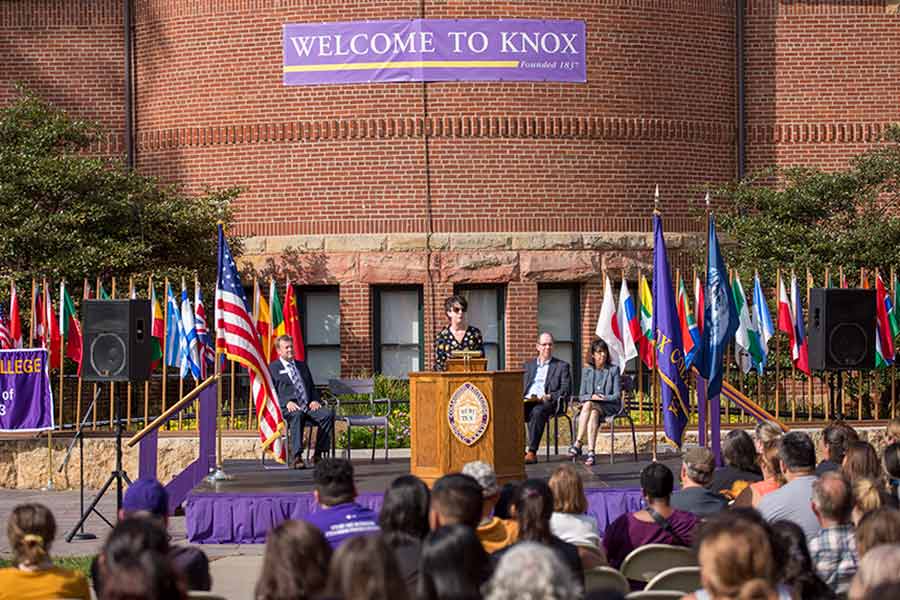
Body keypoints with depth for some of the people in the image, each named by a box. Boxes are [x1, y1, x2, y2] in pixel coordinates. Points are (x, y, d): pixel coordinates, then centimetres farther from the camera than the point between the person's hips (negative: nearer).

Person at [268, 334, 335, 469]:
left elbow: (312, 387, 27)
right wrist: (287, 402, -15)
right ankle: (296, 457, -43)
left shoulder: (302, 365, 29)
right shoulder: (273, 368, 12)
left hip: (309, 406, 5)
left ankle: (318, 455, -23)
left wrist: (315, 400, 5)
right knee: (297, 415, -41)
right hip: (289, 408, -5)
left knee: (328, 413, -26)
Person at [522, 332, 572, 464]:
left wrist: (550, 396, -12)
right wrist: (522, 397, -2)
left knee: (537, 411, -39)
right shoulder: (529, 365, 27)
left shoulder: (562, 366, 16)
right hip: (528, 401, 3)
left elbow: (566, 390, 6)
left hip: (549, 402, -3)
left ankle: (532, 452, -41)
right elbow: (521, 387, 22)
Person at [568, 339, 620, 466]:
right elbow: (581, 396, 10)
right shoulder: (587, 371, 14)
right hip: (590, 404, 2)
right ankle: (590, 451, -45)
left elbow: (617, 395, 0)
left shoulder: (613, 369, 6)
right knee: (593, 414, -35)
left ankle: (578, 443, -39)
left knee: (589, 405, -34)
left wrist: (604, 398, -17)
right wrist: (591, 396, -11)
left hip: (610, 406, -2)